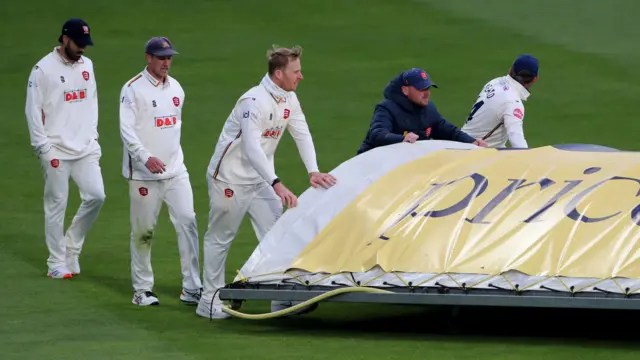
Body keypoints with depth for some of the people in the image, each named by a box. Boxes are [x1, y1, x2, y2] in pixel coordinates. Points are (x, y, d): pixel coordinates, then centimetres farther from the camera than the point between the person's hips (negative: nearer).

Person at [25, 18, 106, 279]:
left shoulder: (87, 65, 10)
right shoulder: (44, 69, -9)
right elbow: (33, 111, -8)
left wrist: (93, 137, 11)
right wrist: (44, 148, -11)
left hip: (86, 149, 6)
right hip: (57, 150, -6)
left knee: (96, 196, -3)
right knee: (56, 205, -1)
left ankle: (72, 245, 16)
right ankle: (57, 263, 6)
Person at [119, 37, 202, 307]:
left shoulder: (175, 88, 11)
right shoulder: (133, 89, -8)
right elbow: (127, 130, -15)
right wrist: (146, 157, -27)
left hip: (175, 171, 5)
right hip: (144, 173, -5)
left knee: (187, 222, -4)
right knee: (143, 231, 2)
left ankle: (192, 288, -2)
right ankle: (142, 290, 12)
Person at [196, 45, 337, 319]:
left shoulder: (289, 100, 1)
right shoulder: (255, 101, -26)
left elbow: (302, 135, 2)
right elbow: (252, 147, -34)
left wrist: (313, 171, -14)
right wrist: (277, 184, -42)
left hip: (260, 178, 8)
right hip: (231, 178, -8)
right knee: (220, 238, 3)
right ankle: (209, 301, 12)